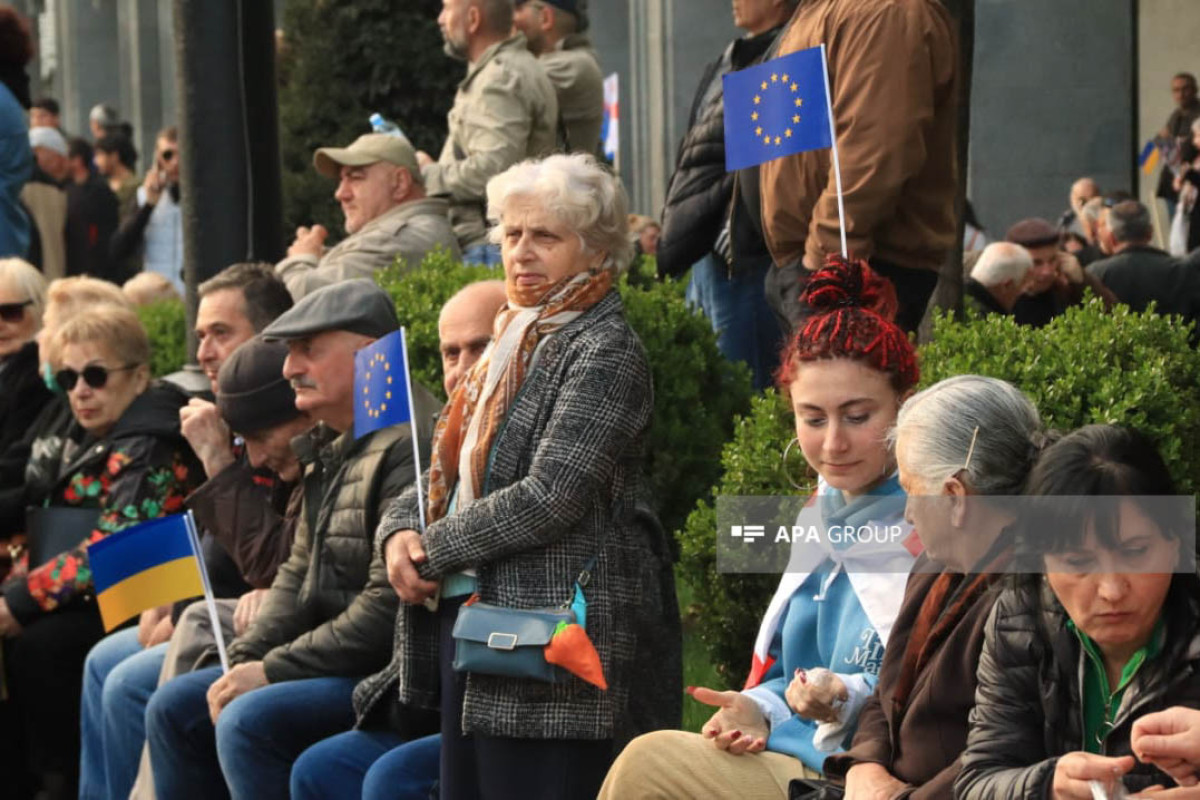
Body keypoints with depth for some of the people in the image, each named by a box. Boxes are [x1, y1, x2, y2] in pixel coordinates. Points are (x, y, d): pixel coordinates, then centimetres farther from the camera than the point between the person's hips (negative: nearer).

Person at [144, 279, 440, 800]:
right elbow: (299, 572, 19)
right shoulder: (330, 447, 14)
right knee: (174, 709, 8)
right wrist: (244, 661, 2)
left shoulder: (408, 445, -19)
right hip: (333, 663, 11)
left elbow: (389, 606, -24)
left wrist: (272, 671, -17)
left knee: (249, 721, -28)